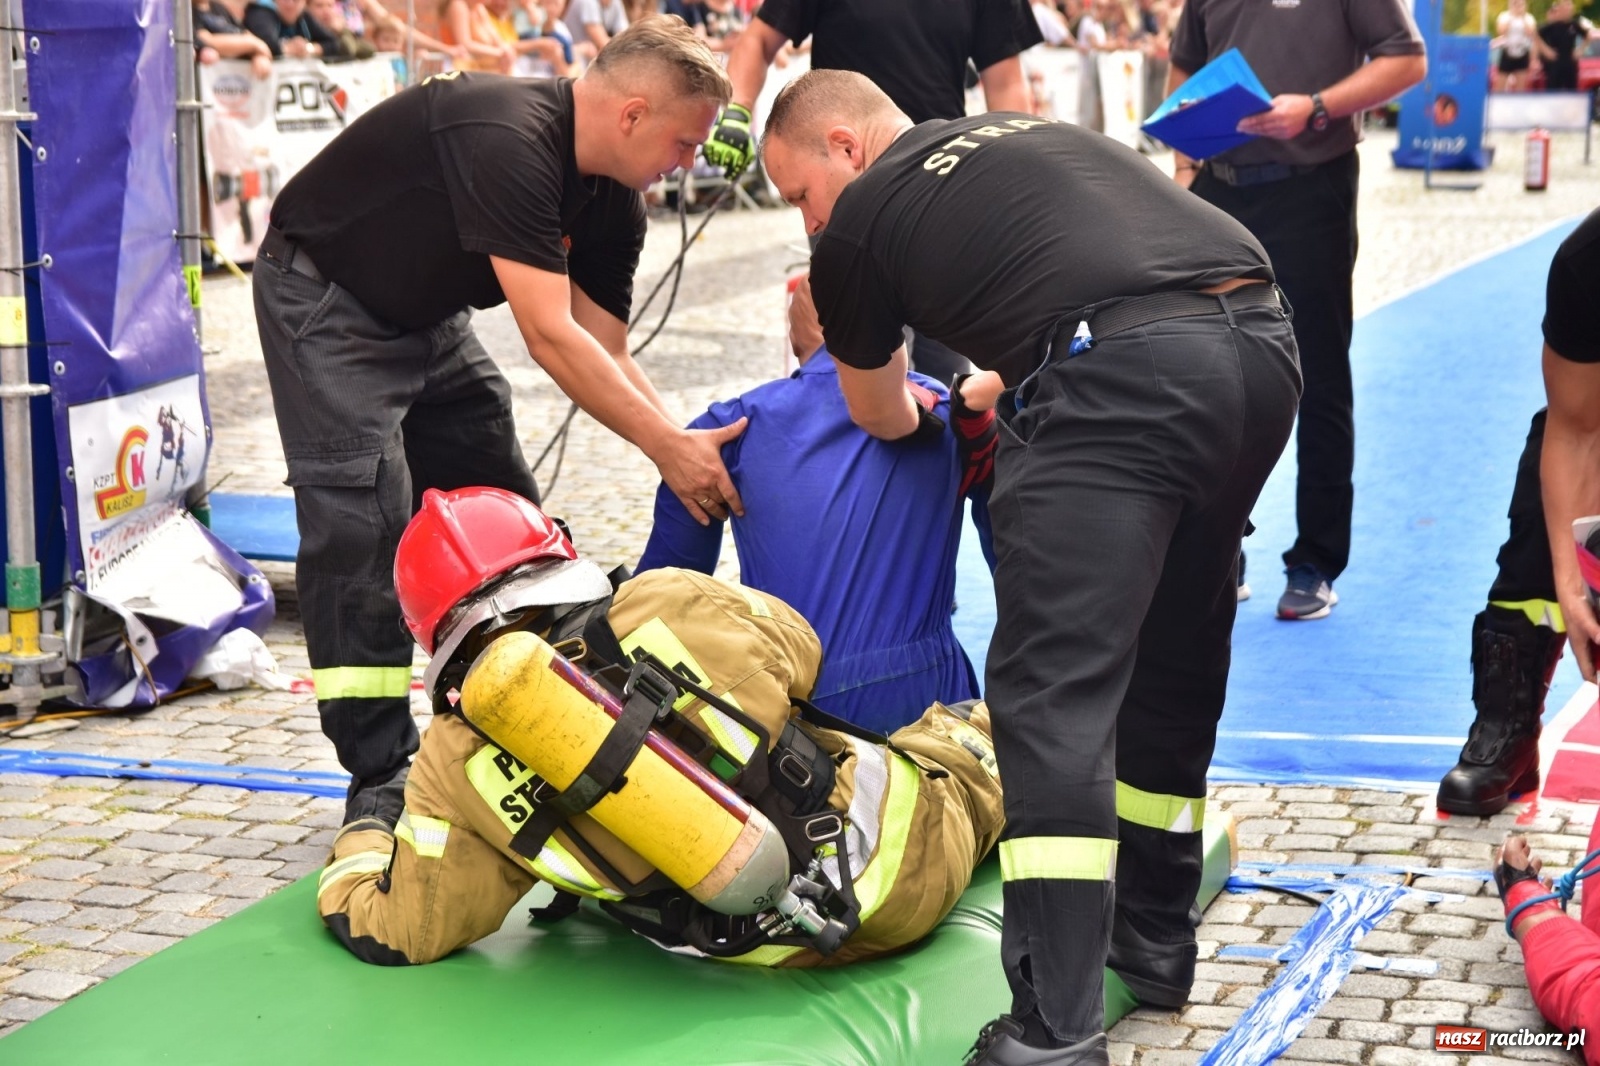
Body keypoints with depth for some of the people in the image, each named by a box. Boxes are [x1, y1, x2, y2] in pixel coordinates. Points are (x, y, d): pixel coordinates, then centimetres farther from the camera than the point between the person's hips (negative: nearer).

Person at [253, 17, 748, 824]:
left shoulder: (612, 203, -5)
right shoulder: (506, 141, -33)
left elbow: (607, 352, -2)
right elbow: (550, 336, -37)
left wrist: (689, 446, -15)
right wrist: (667, 448, -34)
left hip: (427, 314, 9)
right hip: (325, 296, -9)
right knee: (363, 524, -16)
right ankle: (380, 778, -11)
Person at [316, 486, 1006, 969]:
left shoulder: (457, 766, -9)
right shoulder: (673, 602, -8)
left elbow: (392, 934, -2)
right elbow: (798, 650, 13)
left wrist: (361, 838, 18)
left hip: (800, 947, 2)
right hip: (904, 843, -1)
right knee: (971, 731, 31)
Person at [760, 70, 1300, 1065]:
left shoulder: (858, 224, 14)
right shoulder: (1025, 130, 31)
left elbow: (884, 419, 30)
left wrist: (920, 410, 52)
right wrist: (1005, 385, 54)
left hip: (1123, 368, -7)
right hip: (1263, 340, 8)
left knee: (1054, 690, -6)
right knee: (1175, 649, 22)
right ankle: (1153, 936, 35)